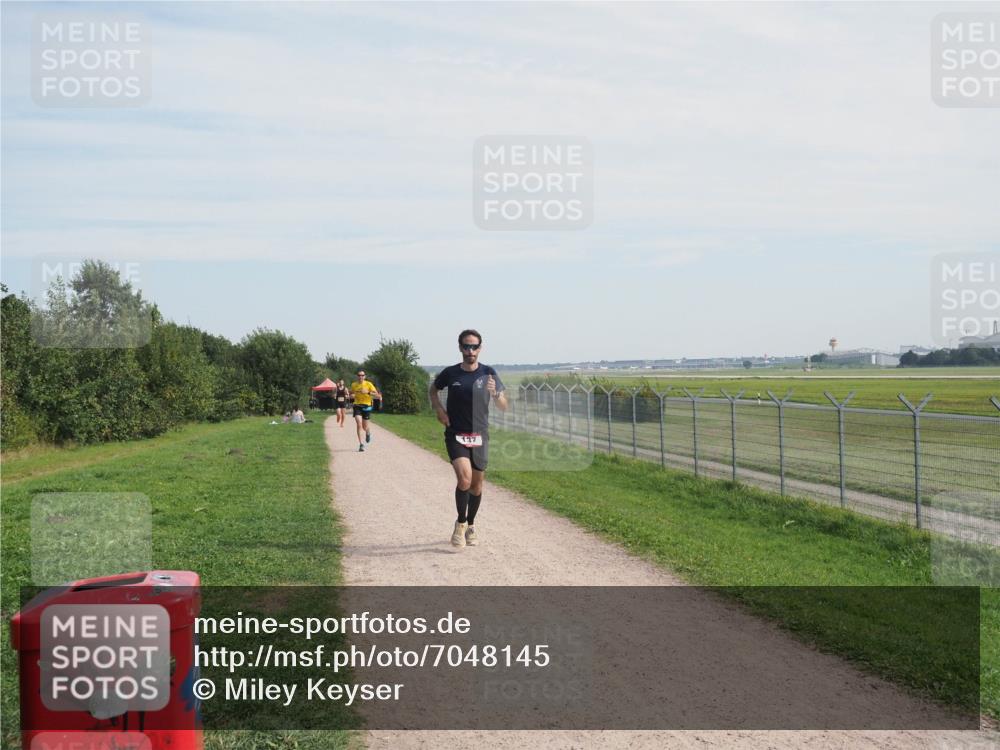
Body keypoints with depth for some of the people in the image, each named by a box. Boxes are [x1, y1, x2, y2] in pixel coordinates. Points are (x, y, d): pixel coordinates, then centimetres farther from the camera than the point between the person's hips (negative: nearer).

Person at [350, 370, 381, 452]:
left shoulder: (368, 384, -5)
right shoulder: (353, 385, 4)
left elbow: (377, 395, -11)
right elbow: (351, 394, 22)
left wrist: (368, 392, -24)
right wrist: (352, 396, -2)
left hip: (366, 406, -1)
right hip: (357, 406, 1)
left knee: (365, 426, 7)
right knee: (359, 424, -15)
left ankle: (368, 433, 46)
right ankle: (361, 445, -15)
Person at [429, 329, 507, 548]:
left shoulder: (488, 373, -2)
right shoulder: (450, 373, -2)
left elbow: (504, 407, -3)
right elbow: (433, 389, 19)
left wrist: (495, 393, -23)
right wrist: (438, 409, 1)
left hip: (480, 436, 2)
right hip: (456, 435, -2)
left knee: (477, 485, 9)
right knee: (464, 478, -20)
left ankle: (470, 526, 31)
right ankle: (460, 524, 2)